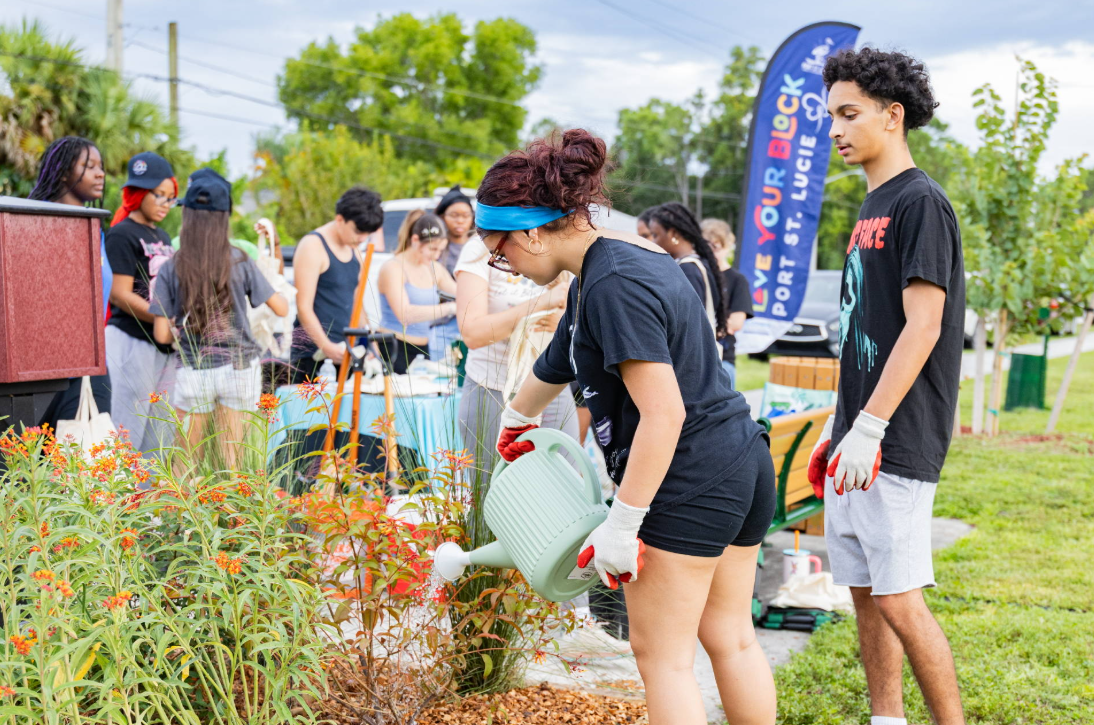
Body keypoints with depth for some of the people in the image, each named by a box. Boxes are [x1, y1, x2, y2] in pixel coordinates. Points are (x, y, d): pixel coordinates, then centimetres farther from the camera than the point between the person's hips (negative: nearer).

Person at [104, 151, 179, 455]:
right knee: (128, 432, -9)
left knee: (160, 436, 9)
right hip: (132, 341, -8)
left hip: (165, 345, 8)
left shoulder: (162, 238, 19)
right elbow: (120, 295, -14)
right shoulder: (122, 235, -5)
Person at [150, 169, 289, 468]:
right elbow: (282, 308, 0)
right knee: (234, 459, 6)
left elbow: (162, 334, -5)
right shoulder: (240, 261, -5)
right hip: (240, 369, 0)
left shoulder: (171, 269, -5)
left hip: (193, 373, 0)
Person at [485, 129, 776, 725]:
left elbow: (663, 414, -25)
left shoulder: (614, 286, -20)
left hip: (689, 485, -10)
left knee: (660, 654, 2)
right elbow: (556, 364, 30)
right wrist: (515, 419, 46)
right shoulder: (621, 260, 12)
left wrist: (622, 526, -20)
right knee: (730, 638, 18)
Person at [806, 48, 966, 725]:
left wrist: (869, 428, -21)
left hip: (897, 442, -9)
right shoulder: (871, 207, 17)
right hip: (858, 439, 9)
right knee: (866, 594, 11)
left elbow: (922, 327, -17)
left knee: (899, 600, -7)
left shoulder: (921, 201, -10)